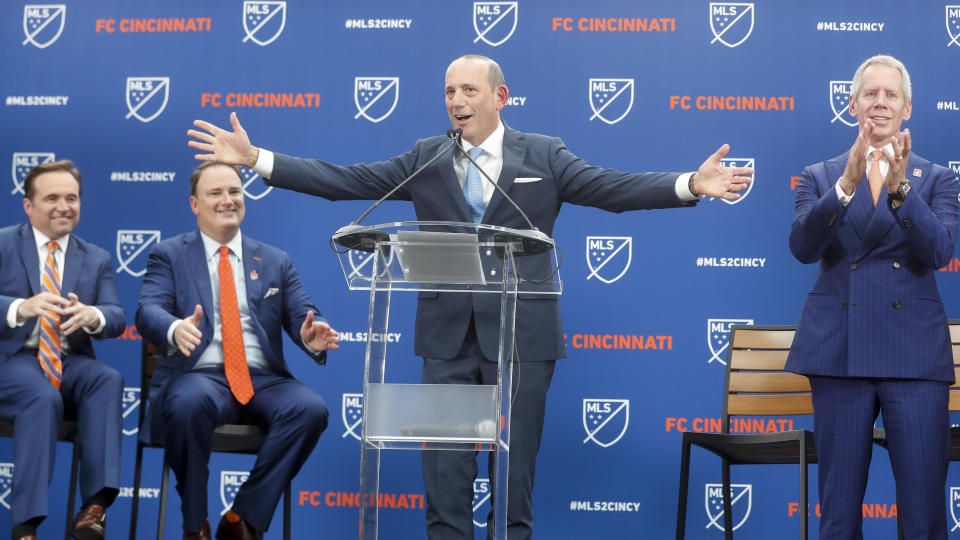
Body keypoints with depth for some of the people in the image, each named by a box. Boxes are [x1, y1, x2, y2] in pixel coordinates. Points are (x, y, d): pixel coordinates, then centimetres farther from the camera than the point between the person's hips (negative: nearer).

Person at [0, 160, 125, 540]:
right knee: (43, 397, -35)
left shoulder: (97, 259, 14)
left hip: (71, 364, 3)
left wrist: (92, 315, -24)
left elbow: (117, 318, 1)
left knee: (109, 380, -29)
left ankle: (95, 504, -33)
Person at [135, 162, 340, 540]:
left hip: (263, 379, 3)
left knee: (311, 408, -28)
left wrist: (311, 335, -16)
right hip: (200, 376, -2)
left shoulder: (276, 262, 19)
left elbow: (302, 316, 11)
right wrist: (175, 328, -30)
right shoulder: (168, 255, 11)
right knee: (190, 402, -38)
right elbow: (148, 311, -5)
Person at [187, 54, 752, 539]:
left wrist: (692, 184, -21)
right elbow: (344, 180, 3)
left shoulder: (544, 156, 3)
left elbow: (614, 187, -6)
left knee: (515, 463, 5)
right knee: (445, 462, 7)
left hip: (520, 335, -2)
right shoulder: (425, 160, 7)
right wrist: (254, 158, -3)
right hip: (448, 336, 2)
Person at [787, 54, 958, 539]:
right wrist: (847, 182, -22)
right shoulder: (820, 177, 9)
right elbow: (802, 247, -9)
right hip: (839, 352, 0)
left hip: (914, 352, 0)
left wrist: (900, 187, -23)